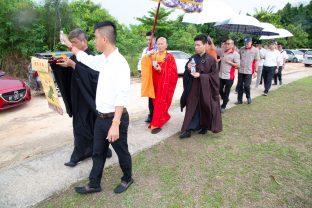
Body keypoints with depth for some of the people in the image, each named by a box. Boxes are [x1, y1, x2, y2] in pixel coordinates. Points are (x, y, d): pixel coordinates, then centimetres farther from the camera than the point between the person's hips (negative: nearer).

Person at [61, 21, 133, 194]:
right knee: (97, 152, 19)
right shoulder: (103, 59, 5)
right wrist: (69, 45, 36)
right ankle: (94, 185, 38)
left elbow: (122, 97, -25)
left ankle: (127, 179, 40)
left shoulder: (119, 63, -21)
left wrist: (115, 124, -27)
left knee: (122, 152, 14)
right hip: (101, 117, 8)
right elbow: (86, 59, 27)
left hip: (115, 118, -8)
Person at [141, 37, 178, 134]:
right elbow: (144, 63, -2)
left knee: (160, 103, -6)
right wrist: (148, 56, -21)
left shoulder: (170, 57, -4)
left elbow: (173, 71, -10)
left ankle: (156, 125, 0)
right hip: (156, 83, 5)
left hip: (165, 84, -5)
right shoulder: (154, 55, 10)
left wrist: (161, 69, -21)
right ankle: (164, 117, 35)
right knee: (156, 103, 13)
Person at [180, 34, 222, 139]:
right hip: (193, 88, 3)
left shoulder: (211, 59, -8)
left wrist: (200, 76, -18)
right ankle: (188, 130, 7)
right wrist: (188, 69, -15)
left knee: (205, 108, 10)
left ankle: (204, 126, 32)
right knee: (191, 108, 2)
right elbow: (187, 74, 8)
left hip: (205, 89, -3)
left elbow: (214, 75, -9)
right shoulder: (192, 58, 3)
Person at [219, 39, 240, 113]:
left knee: (226, 92, 5)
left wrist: (229, 62, -18)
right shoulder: (223, 52, 7)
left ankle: (223, 106, 17)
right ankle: (225, 99, 40)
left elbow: (238, 65, -11)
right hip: (221, 75, 5)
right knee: (220, 90, 12)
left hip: (229, 76, -5)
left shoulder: (235, 54, -9)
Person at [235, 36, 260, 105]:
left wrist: (256, 71, 0)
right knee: (239, 86, 6)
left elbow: (256, 61, 1)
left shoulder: (255, 50, -2)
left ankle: (248, 97, 21)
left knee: (246, 85, -6)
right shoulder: (241, 49, 4)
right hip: (240, 70, 3)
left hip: (249, 71, -3)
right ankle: (239, 100, 17)